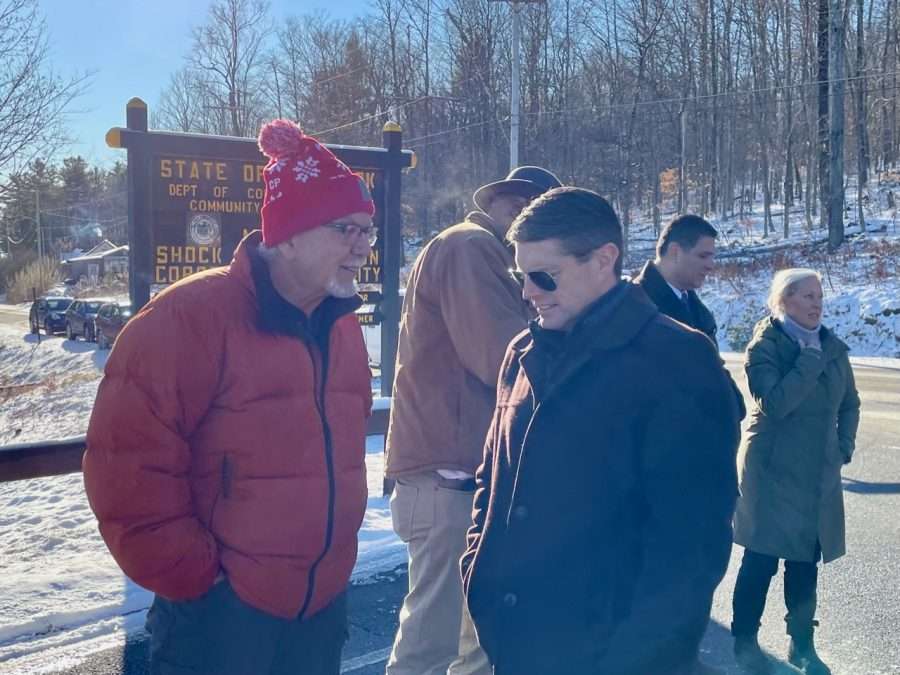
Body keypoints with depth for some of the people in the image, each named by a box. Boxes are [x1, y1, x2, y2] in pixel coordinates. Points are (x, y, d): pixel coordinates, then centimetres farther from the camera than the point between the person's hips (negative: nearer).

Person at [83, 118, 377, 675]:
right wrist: (197, 576, -15)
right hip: (220, 616, -6)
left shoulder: (342, 327, 5)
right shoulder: (190, 318, -18)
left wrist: (333, 560, 14)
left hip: (323, 608, 7)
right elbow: (127, 466, -20)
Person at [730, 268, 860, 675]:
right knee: (761, 560, 1)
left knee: (805, 562, 12)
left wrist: (844, 447, 7)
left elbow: (849, 403, 18)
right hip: (774, 471, -5)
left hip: (819, 474, 5)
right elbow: (774, 403, -25)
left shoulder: (833, 347, 5)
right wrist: (811, 358, -22)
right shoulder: (765, 347, -10)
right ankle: (745, 640, 17)